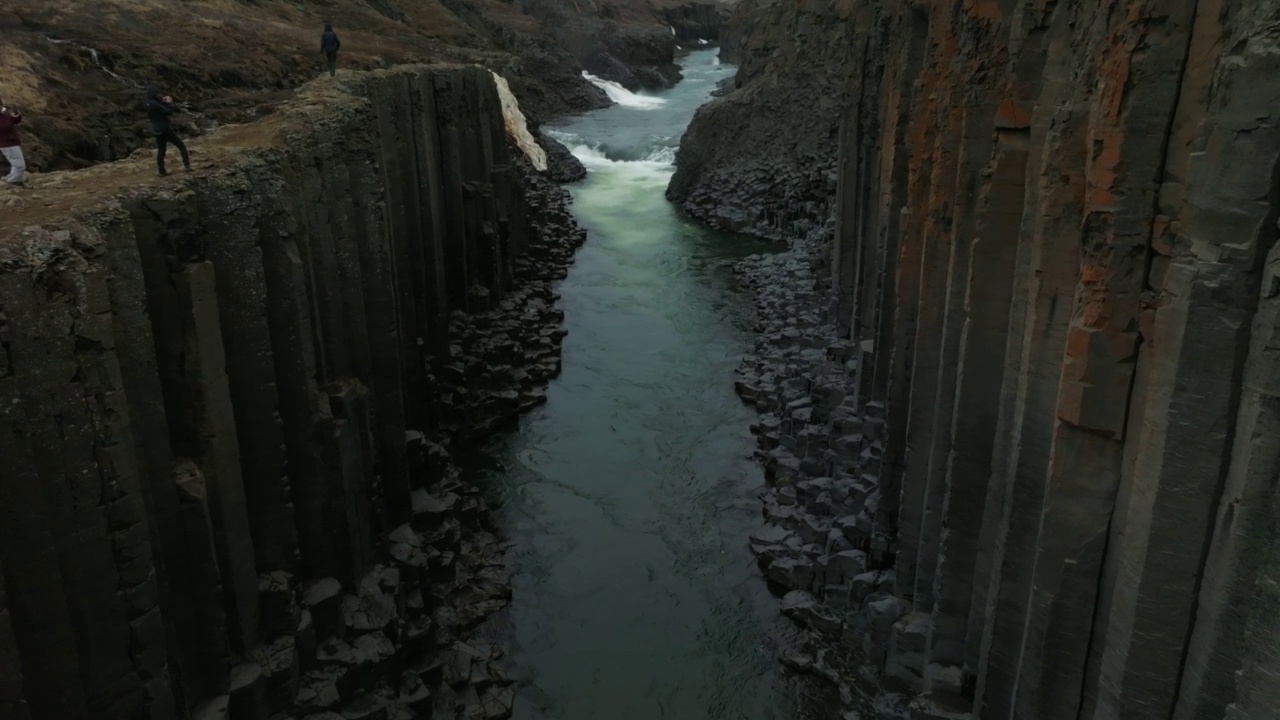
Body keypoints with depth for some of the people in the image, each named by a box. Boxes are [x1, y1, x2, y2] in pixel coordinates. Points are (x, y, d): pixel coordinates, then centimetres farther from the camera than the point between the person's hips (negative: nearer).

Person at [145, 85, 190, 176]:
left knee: (160, 150, 12)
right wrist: (169, 103, -4)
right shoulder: (155, 104, -21)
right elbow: (169, 112, -19)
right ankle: (187, 165, 0)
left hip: (157, 130, 9)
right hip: (164, 129, -9)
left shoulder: (149, 104, 8)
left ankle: (162, 171, 14)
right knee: (181, 145, 2)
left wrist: (164, 103, 6)